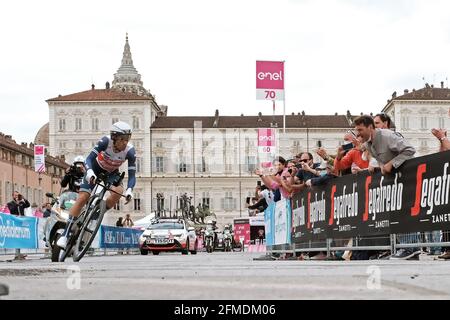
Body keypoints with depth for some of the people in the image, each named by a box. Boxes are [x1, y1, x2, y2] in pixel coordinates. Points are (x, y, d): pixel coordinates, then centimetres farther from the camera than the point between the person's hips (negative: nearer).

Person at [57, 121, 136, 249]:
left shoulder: (130, 151, -28)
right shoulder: (106, 141, -32)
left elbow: (132, 174, -27)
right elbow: (89, 158, -34)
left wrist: (129, 190, -45)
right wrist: (89, 172, -54)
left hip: (111, 172, 1)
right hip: (96, 168, -1)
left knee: (118, 192, -30)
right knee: (82, 198, -14)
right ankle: (65, 234, -9)